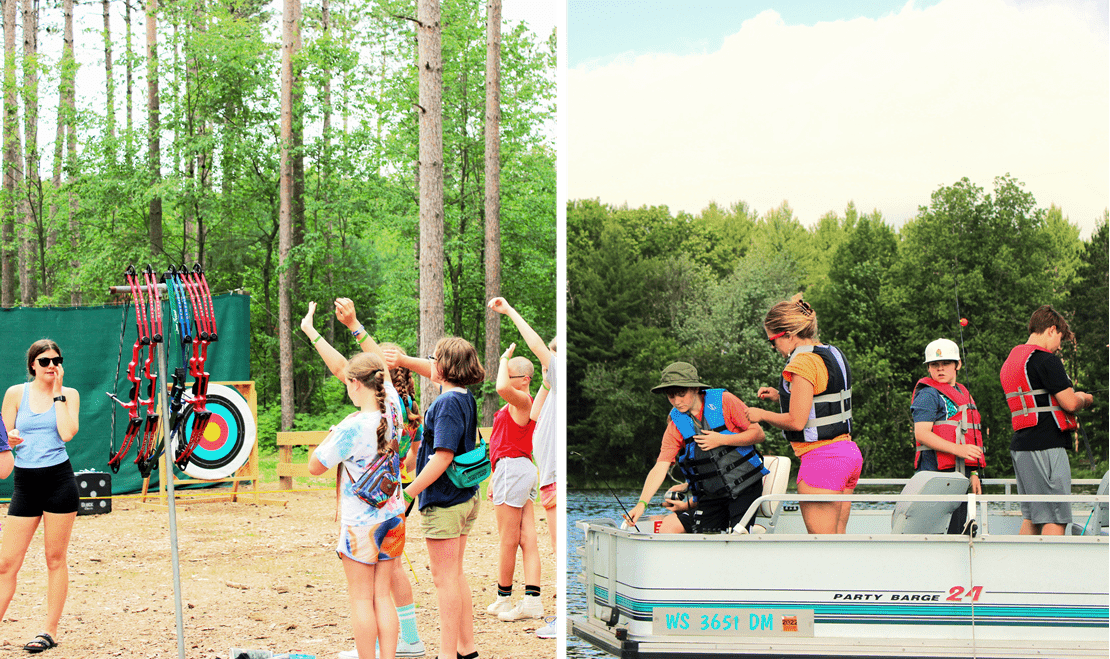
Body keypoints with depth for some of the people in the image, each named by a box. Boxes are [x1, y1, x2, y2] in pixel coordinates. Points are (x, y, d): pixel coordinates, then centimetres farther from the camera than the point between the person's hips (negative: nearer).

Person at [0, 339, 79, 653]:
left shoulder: (69, 394, 3)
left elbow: (67, 432, -13)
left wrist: (57, 392, -8)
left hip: (59, 479, -1)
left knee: (56, 558, 4)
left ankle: (50, 631, 12)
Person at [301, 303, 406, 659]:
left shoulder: (352, 428, -21)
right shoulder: (392, 409, -4)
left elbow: (315, 466, -9)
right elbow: (341, 367, 7)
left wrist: (329, 437, 7)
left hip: (360, 522, -6)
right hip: (393, 516, 6)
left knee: (362, 599, 3)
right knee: (382, 596, 10)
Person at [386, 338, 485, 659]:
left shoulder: (448, 403, -20)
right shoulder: (464, 397, 7)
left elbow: (443, 458, -25)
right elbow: (434, 373, 28)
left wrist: (408, 493, -20)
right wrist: (403, 361, 17)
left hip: (444, 502, -9)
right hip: (466, 497, 9)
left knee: (444, 579, -3)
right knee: (455, 575, 16)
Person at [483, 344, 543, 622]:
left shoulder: (522, 401, -11)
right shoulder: (515, 405, 21)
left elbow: (502, 387, -34)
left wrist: (504, 359, -17)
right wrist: (494, 479, 25)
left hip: (512, 469, -10)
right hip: (521, 470, 10)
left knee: (508, 540, 0)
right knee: (527, 539, 3)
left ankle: (504, 598, 9)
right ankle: (532, 600, -1)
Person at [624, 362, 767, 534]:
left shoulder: (723, 401, -7)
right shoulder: (675, 425, 2)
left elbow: (758, 434, -6)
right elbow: (660, 467, -5)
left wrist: (721, 440, -17)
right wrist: (642, 503, -17)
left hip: (746, 488, -4)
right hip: (712, 497, 4)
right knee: (668, 527, -6)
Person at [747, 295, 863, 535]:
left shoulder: (803, 363, -15)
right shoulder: (834, 354, 13)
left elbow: (796, 422, -18)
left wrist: (762, 415, -2)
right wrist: (780, 396, 19)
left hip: (821, 460, -9)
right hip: (849, 452, 9)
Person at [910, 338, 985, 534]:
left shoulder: (962, 393, 23)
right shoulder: (928, 395, -5)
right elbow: (921, 433, -16)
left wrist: (973, 473, 23)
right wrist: (958, 449, -24)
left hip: (960, 473, 9)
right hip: (938, 472, -9)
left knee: (960, 530, 7)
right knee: (947, 531, -15)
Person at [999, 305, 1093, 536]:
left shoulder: (1011, 360, 18)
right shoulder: (1045, 359, -11)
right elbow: (1070, 403, -14)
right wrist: (1084, 398, 8)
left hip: (1020, 446, 9)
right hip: (1046, 446, -9)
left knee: (1031, 517, 12)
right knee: (1055, 518, -8)